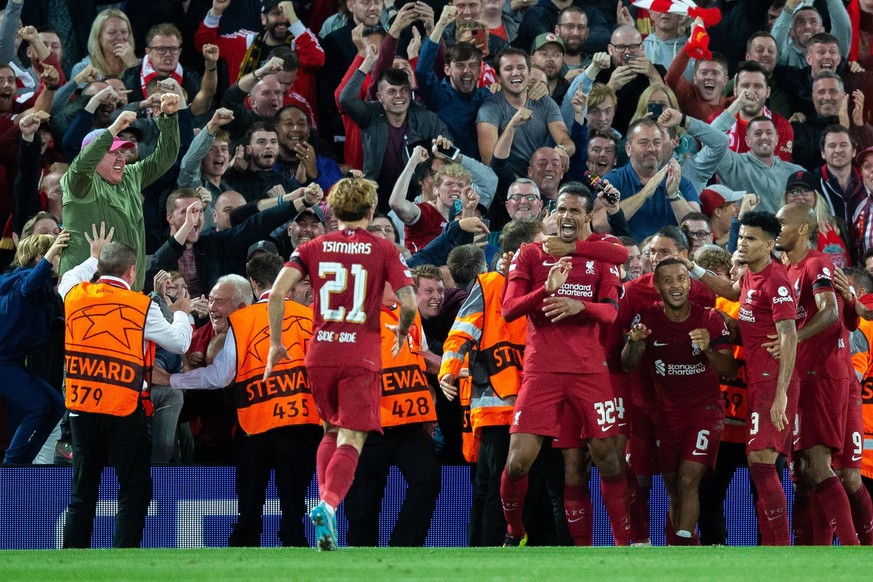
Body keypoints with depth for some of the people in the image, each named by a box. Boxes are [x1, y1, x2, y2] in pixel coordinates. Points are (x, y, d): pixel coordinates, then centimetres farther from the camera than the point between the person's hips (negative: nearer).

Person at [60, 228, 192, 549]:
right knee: (134, 491, 2)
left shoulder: (75, 294, 3)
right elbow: (179, 342, 2)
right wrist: (181, 314, 22)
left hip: (80, 408, 4)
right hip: (124, 411, -4)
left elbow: (68, 278, 29)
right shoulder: (141, 306, -8)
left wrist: (95, 258, 44)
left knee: (82, 493, 11)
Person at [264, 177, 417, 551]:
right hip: (361, 355, -3)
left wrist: (276, 343, 4)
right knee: (350, 441, -5)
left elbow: (277, 292, -5)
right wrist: (402, 331, 13)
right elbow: (409, 303, -8)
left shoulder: (313, 248, 7)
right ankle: (328, 504, -28)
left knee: (332, 431, 23)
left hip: (320, 352, 3)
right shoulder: (384, 250, 2)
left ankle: (324, 504, 11)